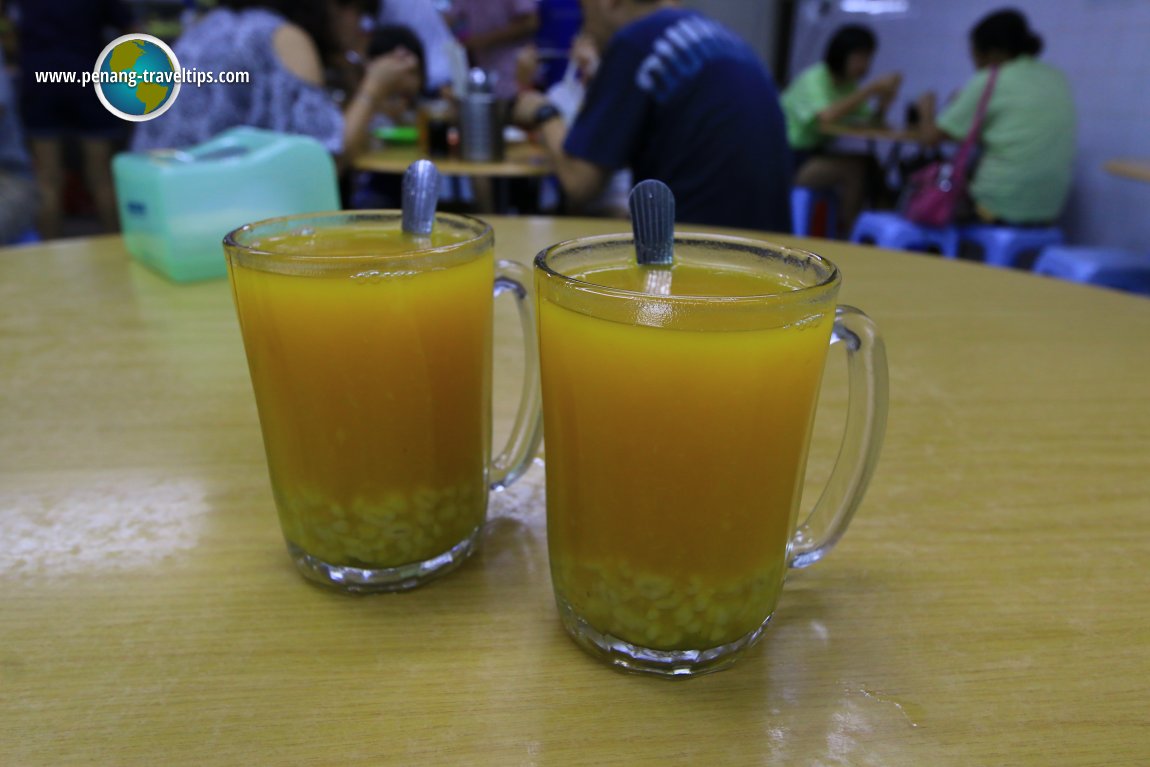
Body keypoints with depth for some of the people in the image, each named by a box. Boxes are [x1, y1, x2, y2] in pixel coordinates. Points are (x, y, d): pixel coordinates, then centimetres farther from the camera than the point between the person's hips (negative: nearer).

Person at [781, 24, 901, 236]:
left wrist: (884, 102, -16)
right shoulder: (814, 79, -15)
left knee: (872, 165, -9)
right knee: (855, 167, -24)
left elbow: (870, 124, 3)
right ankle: (850, 232, -10)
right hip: (787, 155, -8)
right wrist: (871, 89, -29)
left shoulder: (850, 83, 8)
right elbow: (826, 117, -34)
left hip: (815, 151, 8)